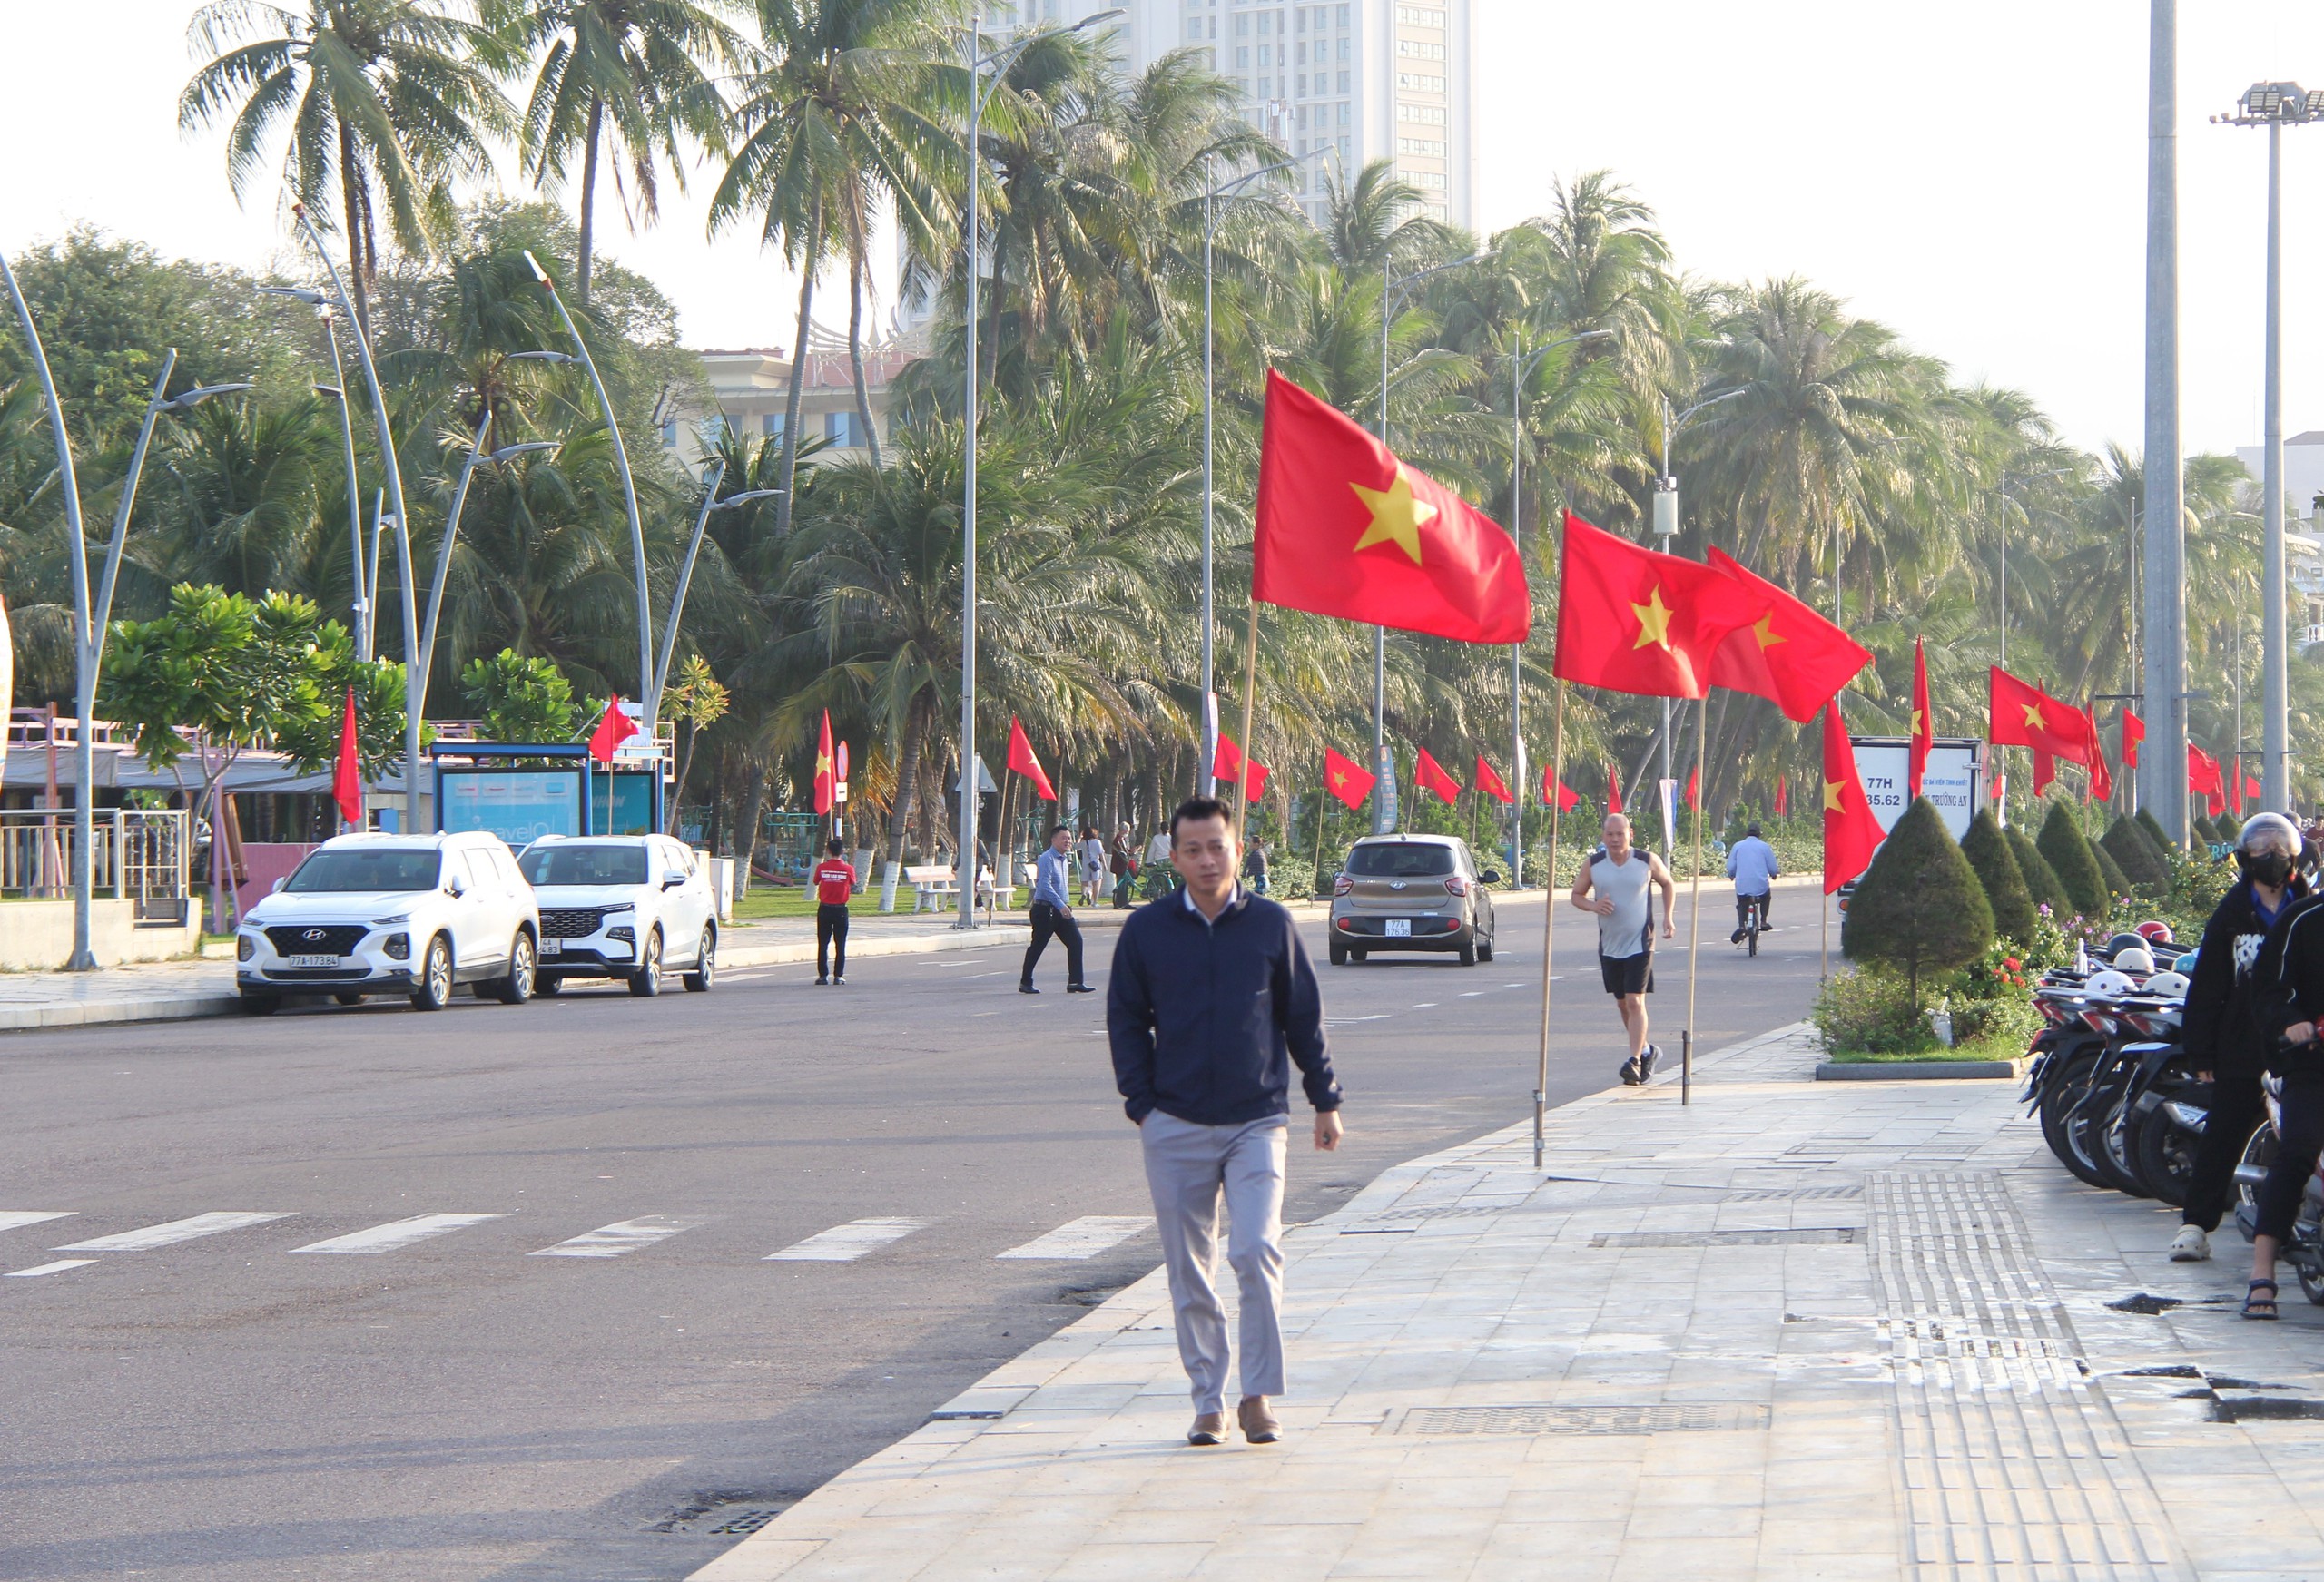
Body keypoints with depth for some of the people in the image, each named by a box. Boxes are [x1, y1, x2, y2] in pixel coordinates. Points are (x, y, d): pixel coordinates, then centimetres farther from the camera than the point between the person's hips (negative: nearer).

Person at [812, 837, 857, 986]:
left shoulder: (822, 867, -7)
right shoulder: (848, 869, -9)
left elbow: (816, 882, 9)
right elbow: (853, 883, 8)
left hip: (824, 909, 1)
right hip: (841, 910, -1)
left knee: (823, 944, 6)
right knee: (840, 945, 6)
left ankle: (823, 975, 4)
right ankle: (838, 975, 3)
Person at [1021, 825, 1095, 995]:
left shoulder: (1065, 859, 14)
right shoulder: (1046, 859, -14)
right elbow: (1045, 886, -24)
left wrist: (1066, 905, 18)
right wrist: (1061, 905, -31)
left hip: (1062, 909, 8)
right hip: (1045, 909, -8)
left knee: (1076, 941, -3)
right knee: (1037, 946, 0)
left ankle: (1075, 982, -3)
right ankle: (1025, 983, 12)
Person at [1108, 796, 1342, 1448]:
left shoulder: (1270, 924, 2)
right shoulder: (1147, 929, 2)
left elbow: (1303, 1017, 11)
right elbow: (1125, 1021, 9)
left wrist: (1324, 1099, 11)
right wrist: (1142, 1103, 1)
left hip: (1257, 1120, -1)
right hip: (1175, 1126, 1)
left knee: (1257, 1253, -14)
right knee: (1189, 1272, 4)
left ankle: (1258, 1397, -4)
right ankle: (1208, 1402, 13)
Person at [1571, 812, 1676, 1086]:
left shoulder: (1648, 862, -5)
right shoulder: (1593, 865, -2)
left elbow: (1668, 884, 13)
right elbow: (1577, 895, 8)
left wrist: (1667, 917, 2)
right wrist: (1594, 906, -13)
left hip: (1640, 943, -4)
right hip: (1609, 945, 4)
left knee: (1635, 1002, -15)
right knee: (1623, 1005, 13)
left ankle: (1635, 1060, -17)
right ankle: (1646, 1051, 33)